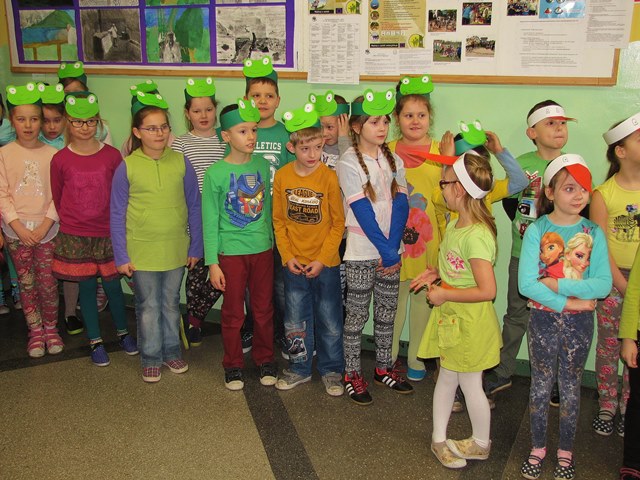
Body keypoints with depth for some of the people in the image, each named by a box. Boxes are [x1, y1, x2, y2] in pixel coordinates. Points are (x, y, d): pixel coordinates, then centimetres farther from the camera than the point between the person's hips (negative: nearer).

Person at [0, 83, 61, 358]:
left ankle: (51, 329, 23)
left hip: (47, 230, 0)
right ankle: (35, 332, 22)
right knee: (26, 283, 8)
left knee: (48, 283, 4)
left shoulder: (52, 154, -2)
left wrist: (44, 225, -12)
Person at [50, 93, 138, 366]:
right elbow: (57, 198, 7)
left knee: (112, 284, 9)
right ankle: (95, 341, 23)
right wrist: (71, 222, 11)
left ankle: (123, 332, 30)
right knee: (87, 287, 9)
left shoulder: (112, 155, -5)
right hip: (74, 237, 0)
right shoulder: (60, 159, -4)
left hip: (107, 233, 0)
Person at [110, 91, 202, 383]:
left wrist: (196, 247, 3)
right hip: (141, 251, -1)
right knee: (148, 307, 11)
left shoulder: (180, 163, -4)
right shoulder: (127, 167, -8)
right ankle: (151, 358, 28)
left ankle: (171, 351, 35)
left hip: (176, 249, 2)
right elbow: (117, 215, -3)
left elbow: (194, 207, 3)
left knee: (171, 304, 17)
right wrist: (121, 256, -5)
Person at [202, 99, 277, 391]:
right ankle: (233, 365, 28)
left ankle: (264, 359, 33)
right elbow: (210, 221, -7)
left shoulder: (263, 166, 0)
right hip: (231, 252, -3)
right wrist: (212, 262, -8)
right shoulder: (216, 172, -11)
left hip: (263, 249, 3)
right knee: (233, 313, 10)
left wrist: (271, 241, 12)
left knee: (264, 309, 14)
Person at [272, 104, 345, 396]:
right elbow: (279, 220, 3)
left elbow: (338, 222, -7)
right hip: (294, 262, 2)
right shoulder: (282, 176, -4)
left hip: (326, 263, -2)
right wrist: (287, 256, -4)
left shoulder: (329, 177, -12)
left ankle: (331, 371, 28)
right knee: (296, 320, 14)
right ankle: (299, 368, 32)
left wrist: (322, 259, -11)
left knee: (329, 320, 10)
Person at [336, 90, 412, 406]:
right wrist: (385, 252, -16)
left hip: (391, 250, 5)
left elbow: (400, 205, 0)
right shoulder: (349, 163, -9)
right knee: (357, 315, 5)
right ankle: (352, 374, 19)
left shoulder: (393, 160, 7)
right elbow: (362, 212, -14)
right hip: (361, 252, -5)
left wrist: (393, 248, -11)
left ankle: (384, 368, 30)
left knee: (387, 313, 15)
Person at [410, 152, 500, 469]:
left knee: (469, 384, 10)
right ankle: (439, 439, 33)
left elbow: (487, 290, -29)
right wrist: (435, 274, 2)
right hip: (449, 316, 8)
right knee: (447, 377, 18)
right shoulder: (454, 225, 3)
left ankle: (481, 443, 33)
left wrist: (444, 294, -21)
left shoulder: (477, 236, -27)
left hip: (470, 321, -8)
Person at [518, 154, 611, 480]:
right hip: (543, 319, -1)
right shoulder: (537, 230, -11)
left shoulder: (593, 233, -6)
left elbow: (603, 284, -15)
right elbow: (526, 284, -18)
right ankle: (538, 448, 31)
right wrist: (569, 302, -21)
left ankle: (566, 452, 32)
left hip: (579, 322, 1)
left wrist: (558, 285, -22)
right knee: (541, 385, 12)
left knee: (570, 387, 14)